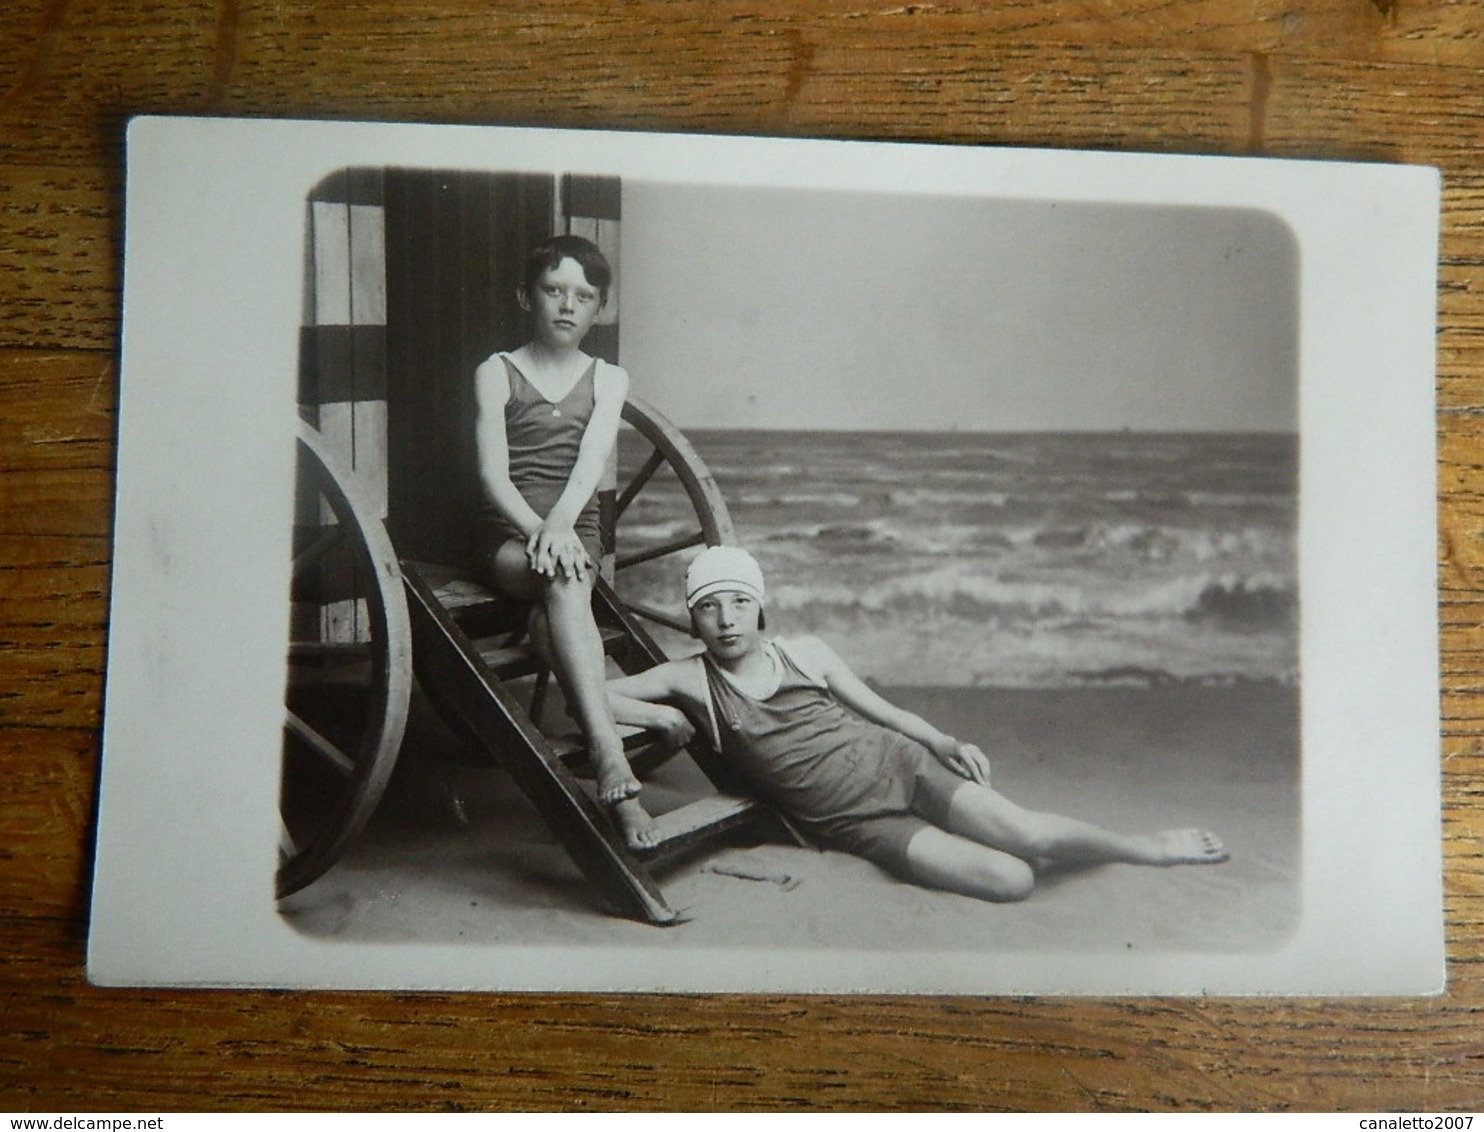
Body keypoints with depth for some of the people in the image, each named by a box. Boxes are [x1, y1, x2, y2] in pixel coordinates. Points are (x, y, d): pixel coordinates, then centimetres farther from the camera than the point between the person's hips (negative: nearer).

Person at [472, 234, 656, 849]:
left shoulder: (607, 379, 13)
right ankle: (613, 763, -50)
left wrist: (560, 525, -25)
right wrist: (536, 529, -24)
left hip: (575, 529, 3)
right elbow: (493, 472, -5)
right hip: (506, 533, -3)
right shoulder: (496, 373, 8)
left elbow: (591, 463, -5)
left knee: (551, 617, -34)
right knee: (563, 586, -36)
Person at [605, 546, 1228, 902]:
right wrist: (659, 715, -15)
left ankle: (1148, 846, 9)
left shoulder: (806, 654, 4)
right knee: (1009, 880, -21)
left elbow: (884, 710, 10)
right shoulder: (691, 680, -2)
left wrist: (945, 742, -4)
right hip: (854, 821, -2)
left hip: (898, 765, 2)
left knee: (1028, 833, -18)